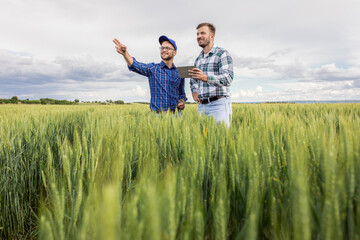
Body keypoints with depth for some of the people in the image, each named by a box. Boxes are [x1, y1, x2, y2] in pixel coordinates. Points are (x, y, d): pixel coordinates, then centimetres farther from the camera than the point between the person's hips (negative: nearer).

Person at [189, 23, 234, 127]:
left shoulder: (222, 54, -2)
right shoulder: (198, 59, 19)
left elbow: (228, 79, -14)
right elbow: (193, 79, 32)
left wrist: (205, 78, -30)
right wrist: (194, 91, 10)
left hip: (219, 104, -6)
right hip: (202, 106, 6)